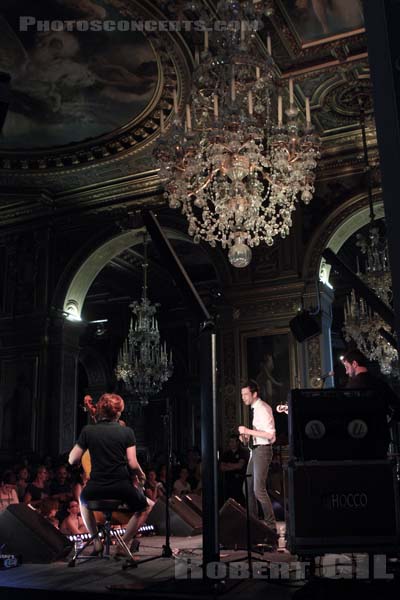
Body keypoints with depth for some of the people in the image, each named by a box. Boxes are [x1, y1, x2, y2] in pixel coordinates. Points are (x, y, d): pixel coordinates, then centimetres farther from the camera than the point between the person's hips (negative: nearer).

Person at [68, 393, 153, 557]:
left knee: (83, 500, 39)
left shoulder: (88, 431, 0)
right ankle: (124, 543, 17)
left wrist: (80, 442, 19)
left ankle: (97, 542, 31)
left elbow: (72, 460, 4)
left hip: (96, 489, 2)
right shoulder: (127, 432, -2)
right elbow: (133, 464, -7)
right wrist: (141, 473, 14)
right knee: (147, 506, 28)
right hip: (121, 488, -1)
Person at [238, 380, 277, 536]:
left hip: (262, 450, -10)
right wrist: (247, 433, 10)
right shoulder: (255, 408, 12)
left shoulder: (263, 409, -16)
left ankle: (271, 525, -3)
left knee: (259, 489, -12)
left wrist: (248, 431, -24)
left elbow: (270, 434, -24)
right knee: (249, 488, 13)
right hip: (255, 450, 10)